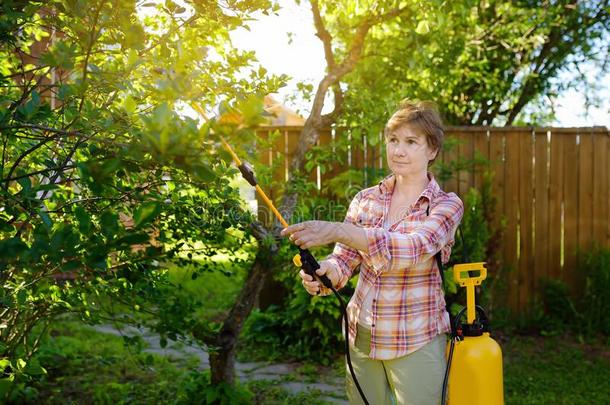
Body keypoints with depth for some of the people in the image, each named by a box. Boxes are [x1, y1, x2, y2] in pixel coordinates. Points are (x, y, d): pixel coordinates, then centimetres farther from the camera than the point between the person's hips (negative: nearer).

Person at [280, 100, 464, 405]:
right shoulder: (365, 199, 2)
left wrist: (338, 231, -39)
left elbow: (415, 248, -28)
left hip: (416, 342, -3)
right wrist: (323, 272, -26)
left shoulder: (447, 205, -10)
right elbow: (344, 259, -1)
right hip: (361, 336, 4)